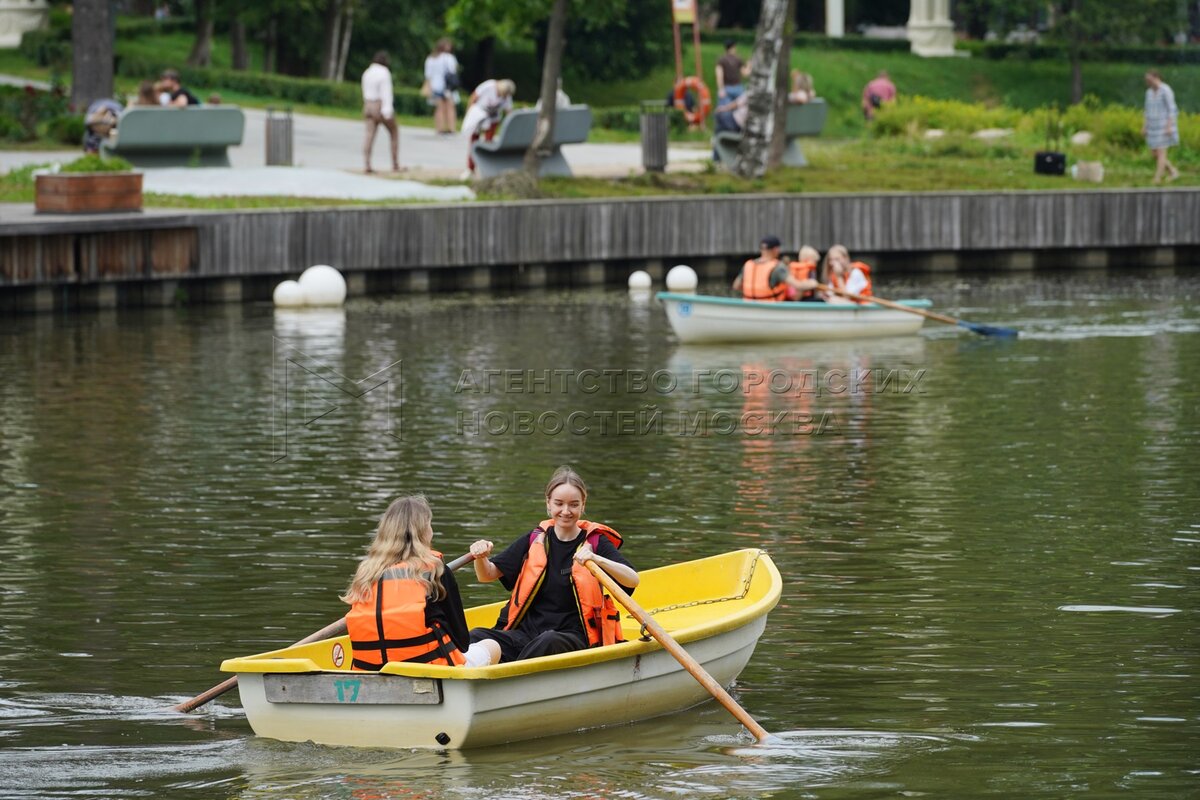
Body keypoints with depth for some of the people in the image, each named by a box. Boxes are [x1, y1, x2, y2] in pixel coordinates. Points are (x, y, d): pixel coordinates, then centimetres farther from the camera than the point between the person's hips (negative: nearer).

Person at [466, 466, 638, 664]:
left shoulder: (595, 542, 4)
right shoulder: (534, 540, 14)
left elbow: (632, 580, -11)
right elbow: (487, 575, 13)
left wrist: (596, 559, -28)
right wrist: (481, 557, -11)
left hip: (574, 637, -4)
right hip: (526, 631, 4)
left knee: (549, 642, -40)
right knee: (476, 637, -25)